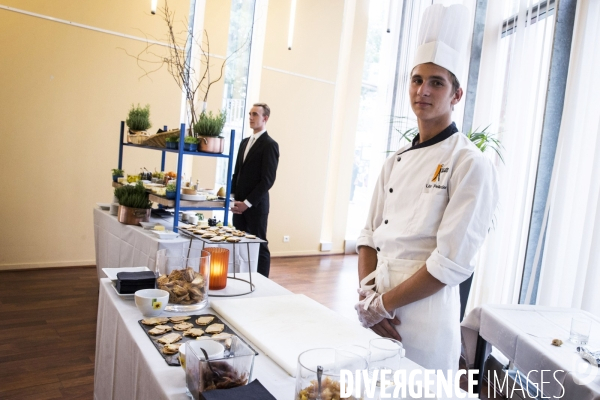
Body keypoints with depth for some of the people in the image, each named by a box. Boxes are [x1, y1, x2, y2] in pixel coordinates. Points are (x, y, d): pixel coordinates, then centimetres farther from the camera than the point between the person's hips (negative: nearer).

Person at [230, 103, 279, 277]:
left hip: (256, 205, -7)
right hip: (240, 204, 7)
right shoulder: (245, 142, 16)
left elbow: (268, 179, -14)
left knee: (259, 246, 1)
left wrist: (248, 202, -15)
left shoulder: (270, 145, -8)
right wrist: (234, 197, 5)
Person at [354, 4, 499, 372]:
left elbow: (452, 263, -18)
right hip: (374, 313, 6)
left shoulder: (471, 165, -12)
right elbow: (370, 235, 8)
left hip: (425, 321, -6)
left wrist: (382, 303, -12)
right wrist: (367, 295, -6)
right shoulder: (396, 161, 8)